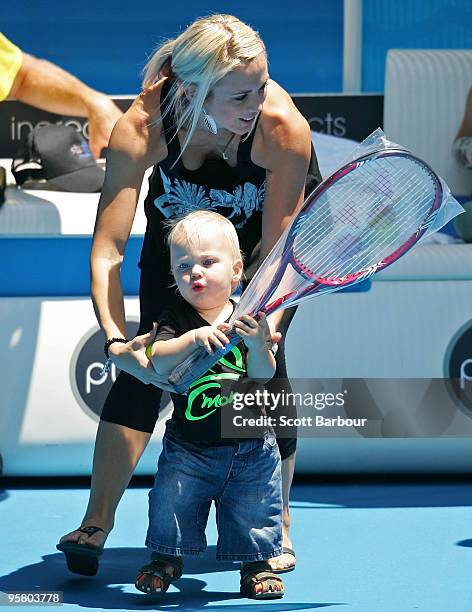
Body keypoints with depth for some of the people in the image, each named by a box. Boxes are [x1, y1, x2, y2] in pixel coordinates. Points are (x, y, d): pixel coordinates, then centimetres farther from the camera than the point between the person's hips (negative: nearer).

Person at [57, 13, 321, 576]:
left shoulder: (283, 128, -40)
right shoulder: (139, 129, -39)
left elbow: (277, 251, -32)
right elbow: (107, 251, -38)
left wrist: (264, 324, -48)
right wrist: (116, 340, -51)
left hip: (263, 221, -1)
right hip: (180, 216, 1)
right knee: (147, 358, -8)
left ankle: (277, 525, 5)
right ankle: (95, 524, 1)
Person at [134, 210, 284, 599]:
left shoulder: (250, 320, -5)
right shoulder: (176, 319, -5)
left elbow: (264, 376, -14)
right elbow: (159, 360, -22)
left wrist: (256, 344, -34)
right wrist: (194, 338, -38)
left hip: (251, 447, 0)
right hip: (189, 446, 0)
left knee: (255, 510, 6)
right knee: (173, 503, 3)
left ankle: (257, 565, 24)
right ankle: (166, 560, 24)